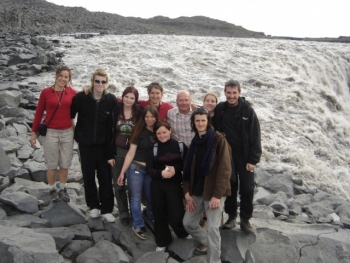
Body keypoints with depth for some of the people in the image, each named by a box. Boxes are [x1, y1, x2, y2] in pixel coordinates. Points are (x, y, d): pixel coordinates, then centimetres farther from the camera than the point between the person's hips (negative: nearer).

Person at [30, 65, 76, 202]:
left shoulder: (72, 92, -2)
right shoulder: (46, 92, -5)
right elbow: (39, 113, 1)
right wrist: (34, 132, 3)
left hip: (67, 133, 2)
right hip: (50, 133, -2)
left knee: (65, 164, 12)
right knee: (52, 164, 9)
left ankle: (62, 189, 30)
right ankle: (52, 189, 27)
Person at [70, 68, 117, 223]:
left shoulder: (111, 100, -7)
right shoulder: (81, 97, -9)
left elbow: (114, 123, 0)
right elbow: (71, 114, 2)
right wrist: (78, 133, 4)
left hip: (104, 144, 0)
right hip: (86, 144, 0)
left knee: (105, 177, 4)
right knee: (88, 176, 11)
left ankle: (106, 209, 15)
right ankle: (93, 206, 29)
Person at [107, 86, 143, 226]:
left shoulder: (140, 113, -9)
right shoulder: (116, 111, -4)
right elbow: (111, 133, -1)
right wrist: (110, 154, -3)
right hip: (118, 152, 2)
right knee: (119, 185, 9)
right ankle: (123, 213, 24)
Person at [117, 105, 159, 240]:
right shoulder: (139, 131, -10)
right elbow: (131, 153, -10)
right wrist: (122, 172, -12)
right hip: (136, 168, -3)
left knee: (151, 197, 18)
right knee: (136, 197, 6)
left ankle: (153, 219, 41)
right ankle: (138, 225, 20)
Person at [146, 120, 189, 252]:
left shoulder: (180, 146, -5)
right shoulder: (154, 148, -1)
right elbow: (149, 169, -2)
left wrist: (175, 169, -17)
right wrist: (161, 173, -20)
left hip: (175, 185, -2)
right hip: (157, 185, 2)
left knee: (176, 215, -3)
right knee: (159, 214, 11)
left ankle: (184, 232, 31)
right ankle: (162, 241, 30)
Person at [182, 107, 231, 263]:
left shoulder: (219, 140, -11)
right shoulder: (195, 142, 9)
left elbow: (225, 170, -14)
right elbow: (188, 168, 10)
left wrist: (217, 195, -19)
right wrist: (187, 192, 1)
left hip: (213, 192, -7)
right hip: (197, 192, 7)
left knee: (213, 229, -5)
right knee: (188, 223, 14)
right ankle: (206, 243, 40)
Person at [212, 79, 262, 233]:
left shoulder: (248, 110, -8)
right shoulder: (219, 109, -1)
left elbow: (255, 137, -8)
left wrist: (253, 159, -12)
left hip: (244, 157, -2)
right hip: (226, 156, 2)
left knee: (247, 189, 4)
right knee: (230, 187, 11)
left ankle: (245, 219, 20)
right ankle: (231, 216, 26)